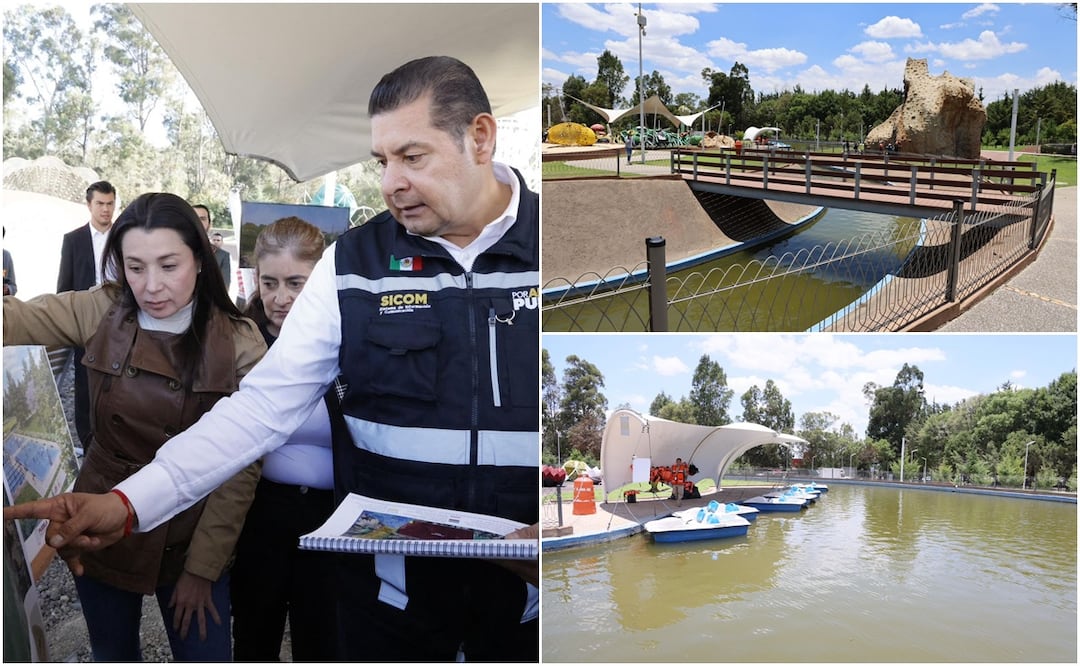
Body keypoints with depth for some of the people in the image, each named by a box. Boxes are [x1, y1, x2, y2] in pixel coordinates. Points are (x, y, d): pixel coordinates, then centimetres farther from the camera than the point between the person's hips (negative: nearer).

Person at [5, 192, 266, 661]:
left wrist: (202, 568, -12)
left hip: (192, 539, -2)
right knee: (113, 655, 20)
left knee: (205, 654, 9)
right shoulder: (101, 313, -6)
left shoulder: (240, 344, -15)